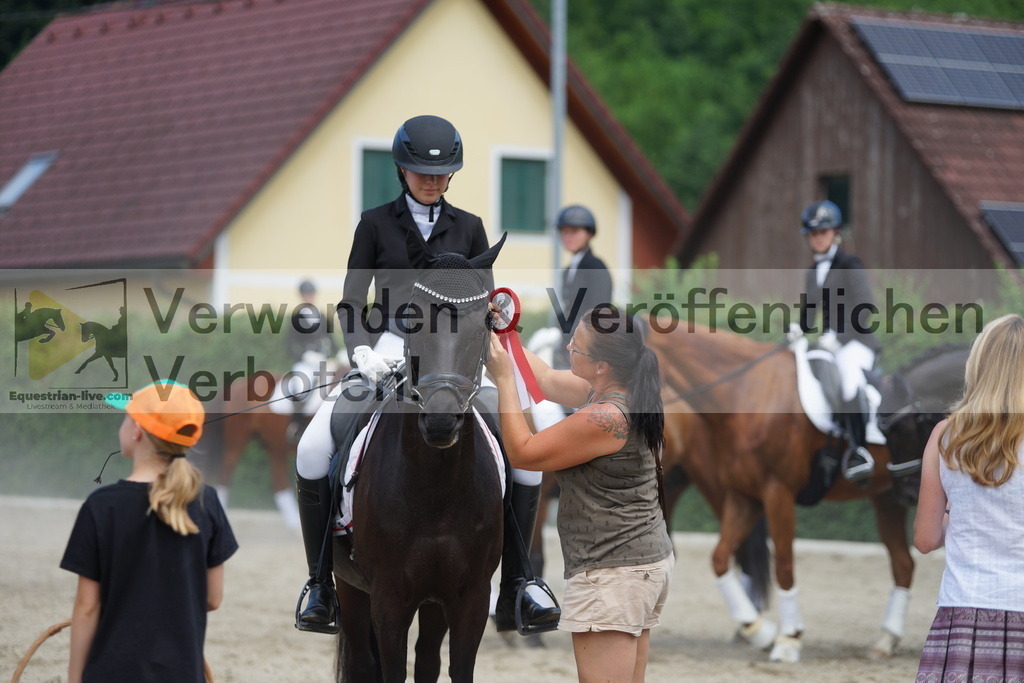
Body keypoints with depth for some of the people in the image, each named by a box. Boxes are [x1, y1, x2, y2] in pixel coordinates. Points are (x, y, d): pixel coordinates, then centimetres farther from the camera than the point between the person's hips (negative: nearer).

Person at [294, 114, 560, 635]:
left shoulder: (469, 229, 10)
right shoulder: (376, 224, 5)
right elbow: (351, 302, 2)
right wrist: (362, 351, -15)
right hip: (386, 353, -1)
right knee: (313, 449, -21)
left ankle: (515, 591, -2)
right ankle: (321, 587, -8)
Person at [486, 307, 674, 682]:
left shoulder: (605, 419, -22)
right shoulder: (619, 392, 6)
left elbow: (522, 452, -14)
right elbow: (547, 379, 22)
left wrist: (504, 378, -10)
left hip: (612, 576, -11)